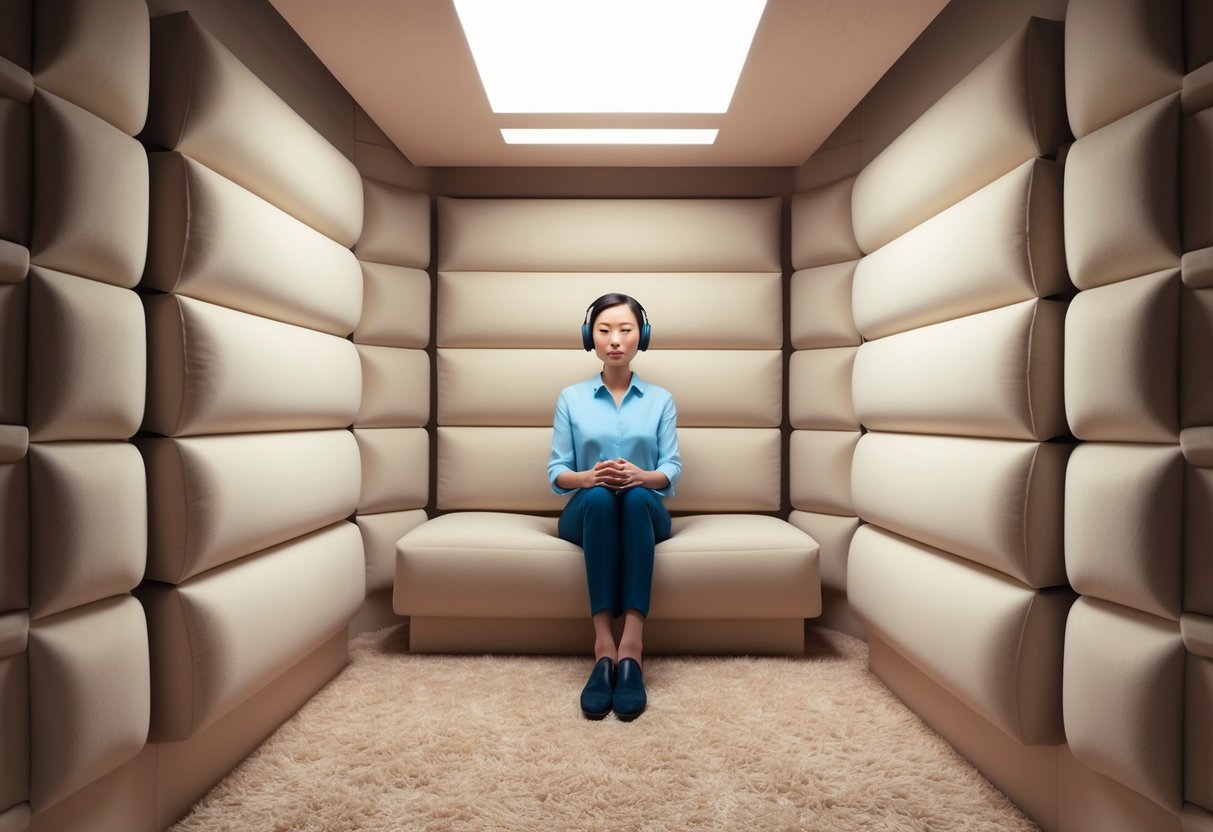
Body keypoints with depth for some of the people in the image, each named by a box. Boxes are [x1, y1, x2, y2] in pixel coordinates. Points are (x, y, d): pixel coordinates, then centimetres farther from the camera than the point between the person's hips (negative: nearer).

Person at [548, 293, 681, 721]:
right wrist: (588, 477, -20)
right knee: (599, 496, -37)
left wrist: (641, 476, -21)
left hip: (645, 512, 0)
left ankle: (630, 646, -44)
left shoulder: (661, 399, 11)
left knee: (636, 497, -37)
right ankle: (605, 644, -42)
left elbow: (672, 470, 2)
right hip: (587, 512, 0)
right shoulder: (571, 398, 9)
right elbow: (556, 472, 3)